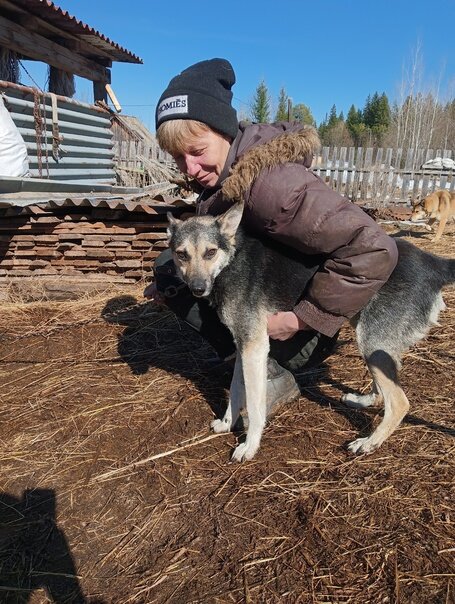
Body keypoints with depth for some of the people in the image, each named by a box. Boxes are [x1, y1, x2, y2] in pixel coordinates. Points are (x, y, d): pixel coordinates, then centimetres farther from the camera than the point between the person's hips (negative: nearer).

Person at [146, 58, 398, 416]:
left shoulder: (270, 183, -32)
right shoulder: (224, 172, -4)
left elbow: (374, 249, -36)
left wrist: (301, 320, -28)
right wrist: (173, 285, -2)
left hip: (300, 339, -8)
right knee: (171, 268, 10)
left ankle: (271, 375, -8)